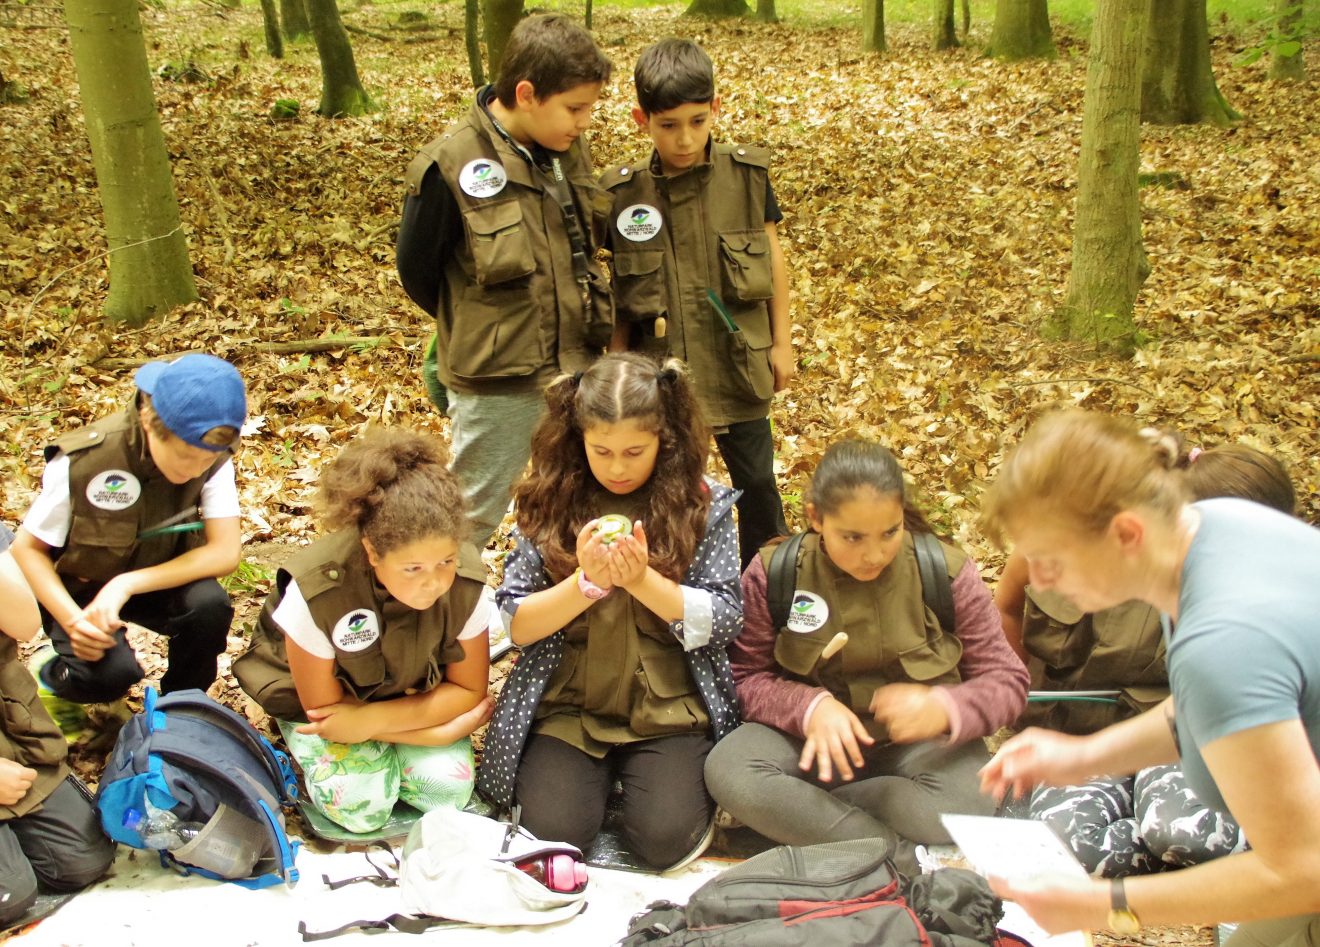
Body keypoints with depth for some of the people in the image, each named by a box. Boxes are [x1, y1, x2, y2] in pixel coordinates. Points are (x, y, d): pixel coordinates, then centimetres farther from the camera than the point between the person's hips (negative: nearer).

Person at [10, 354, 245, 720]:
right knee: (112, 673, -30)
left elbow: (226, 551, -23)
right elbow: (27, 548, -16)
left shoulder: (213, 458, -21)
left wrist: (128, 585, -33)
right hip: (81, 588, -2)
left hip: (157, 582, 3)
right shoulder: (82, 462, -28)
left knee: (210, 604, -29)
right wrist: (71, 618, -31)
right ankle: (51, 669, 7)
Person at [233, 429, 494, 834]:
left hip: (414, 697, 3)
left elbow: (469, 688, -14)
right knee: (359, 806, -24)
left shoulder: (467, 584, -28)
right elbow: (324, 710, -22)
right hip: (321, 698, -2)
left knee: (448, 790, -20)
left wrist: (374, 719, -30)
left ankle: (381, 749, 10)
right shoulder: (316, 593, -36)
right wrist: (449, 728, -26)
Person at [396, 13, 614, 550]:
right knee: (475, 512, 10)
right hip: (496, 381, -5)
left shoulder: (567, 150, 0)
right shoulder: (451, 164, -18)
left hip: (577, 368, 6)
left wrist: (580, 323, 9)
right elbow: (417, 270, -7)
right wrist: (476, 330, 6)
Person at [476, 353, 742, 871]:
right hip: (566, 706, 1)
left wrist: (643, 581, -22)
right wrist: (586, 582, -21)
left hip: (668, 708, -1)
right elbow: (516, 623, -4)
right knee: (554, 831, -18)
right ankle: (597, 773, 15)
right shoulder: (548, 501, -2)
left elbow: (726, 619, -7)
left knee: (665, 839, -19)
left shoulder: (702, 503, -4)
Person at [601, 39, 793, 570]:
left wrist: (781, 342, 7)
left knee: (757, 482, 12)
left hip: (738, 364, 1)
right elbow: (618, 293, 1)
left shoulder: (748, 176, -5)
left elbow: (773, 259, 5)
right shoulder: (623, 194, -6)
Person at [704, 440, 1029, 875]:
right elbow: (748, 677, -6)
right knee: (727, 771, -30)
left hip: (916, 740, 0)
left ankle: (794, 813, -15)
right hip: (814, 735, 1)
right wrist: (809, 707, -27)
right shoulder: (773, 573, -10)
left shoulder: (946, 572, -10)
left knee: (966, 805, -33)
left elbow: (1006, 681, -6)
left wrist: (943, 709, -28)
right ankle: (903, 857, -22)